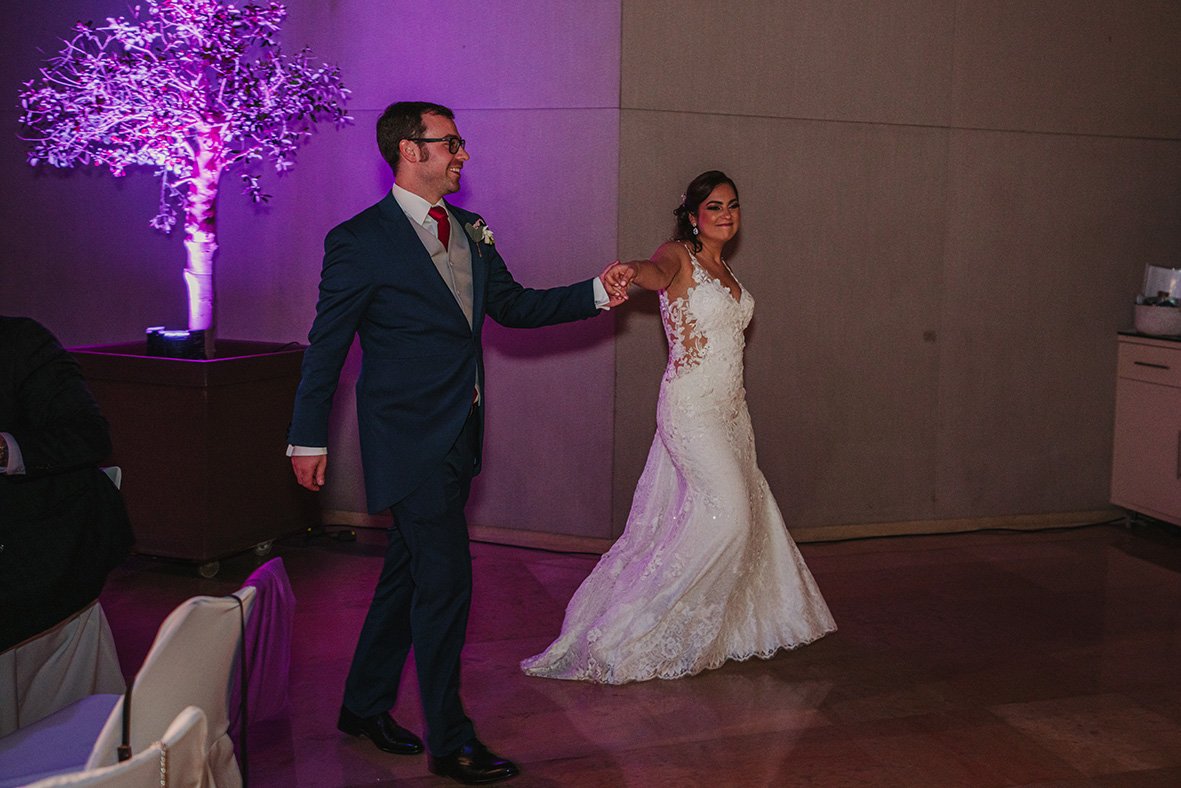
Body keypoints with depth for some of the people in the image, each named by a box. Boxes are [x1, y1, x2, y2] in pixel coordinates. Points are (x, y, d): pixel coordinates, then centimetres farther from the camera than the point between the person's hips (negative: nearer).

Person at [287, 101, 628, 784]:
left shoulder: (469, 229, 10)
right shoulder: (359, 240, -11)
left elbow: (511, 304, 12)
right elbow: (327, 344, -6)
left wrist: (596, 293, -1)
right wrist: (309, 438, -3)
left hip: (457, 438, 8)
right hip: (409, 439, -7)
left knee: (409, 575, 17)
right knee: (446, 582, -6)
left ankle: (366, 706, 33)